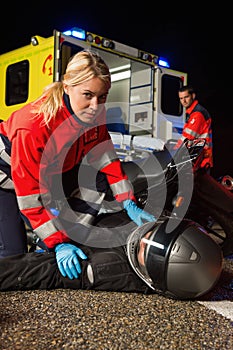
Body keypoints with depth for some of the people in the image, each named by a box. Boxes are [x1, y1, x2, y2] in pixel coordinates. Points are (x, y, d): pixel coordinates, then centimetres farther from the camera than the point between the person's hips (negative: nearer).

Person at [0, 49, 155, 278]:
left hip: (51, 172, 6)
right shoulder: (31, 126, -39)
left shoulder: (94, 114, -20)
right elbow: (30, 196, -33)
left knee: (97, 180, -16)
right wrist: (59, 244, -34)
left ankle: (67, 241, -6)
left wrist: (129, 205, -17)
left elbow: (105, 156, -10)